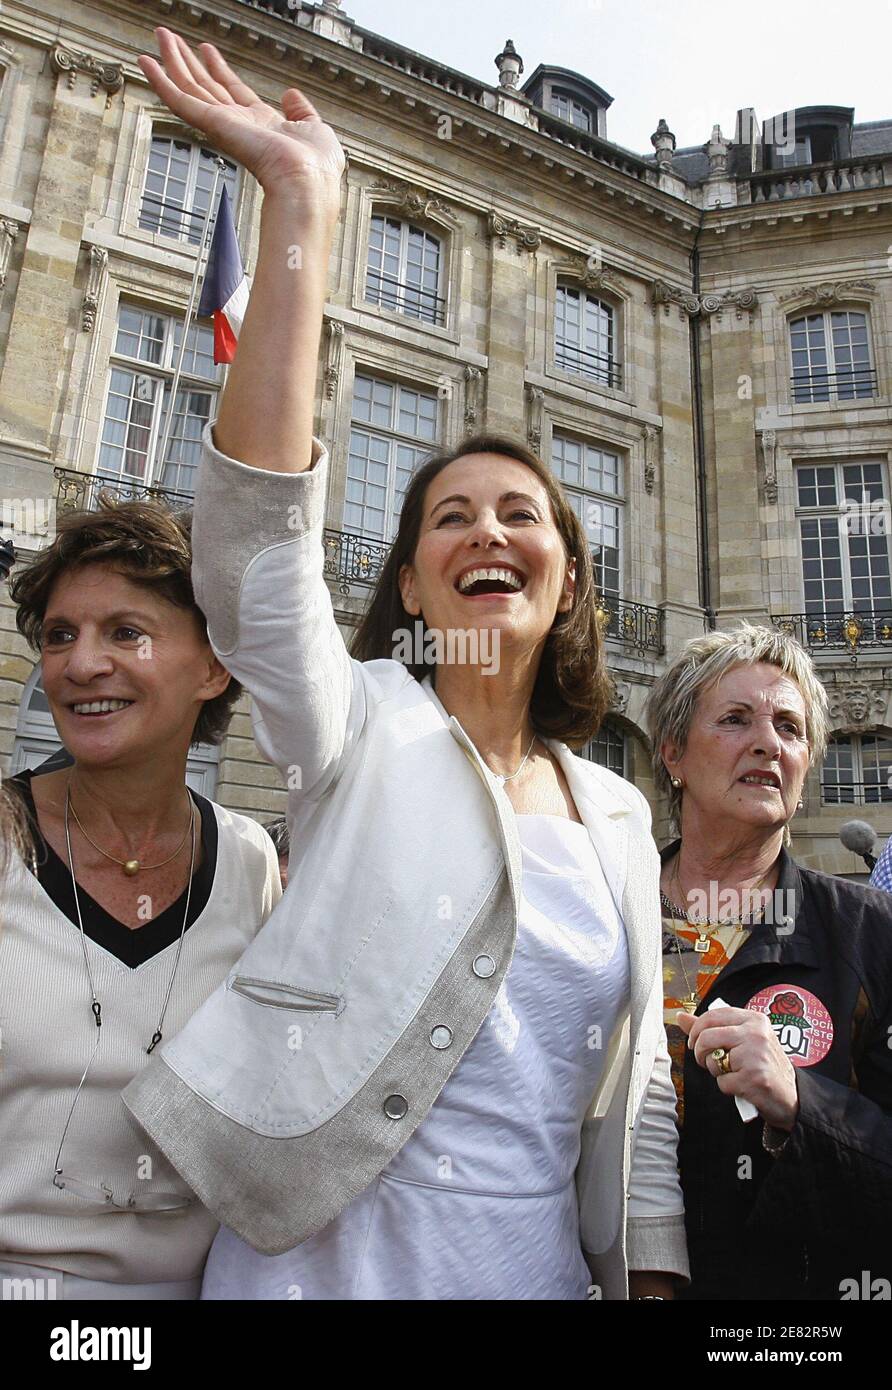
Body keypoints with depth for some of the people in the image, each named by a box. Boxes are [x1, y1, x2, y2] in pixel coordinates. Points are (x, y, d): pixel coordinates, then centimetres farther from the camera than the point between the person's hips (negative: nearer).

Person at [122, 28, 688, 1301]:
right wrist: (302, 199, -29)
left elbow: (635, 1090, 8)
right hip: (327, 1260, -3)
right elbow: (255, 528, -26)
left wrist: (651, 1278, 3)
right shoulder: (362, 734, -9)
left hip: (541, 1266, 4)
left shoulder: (619, 814, 3)